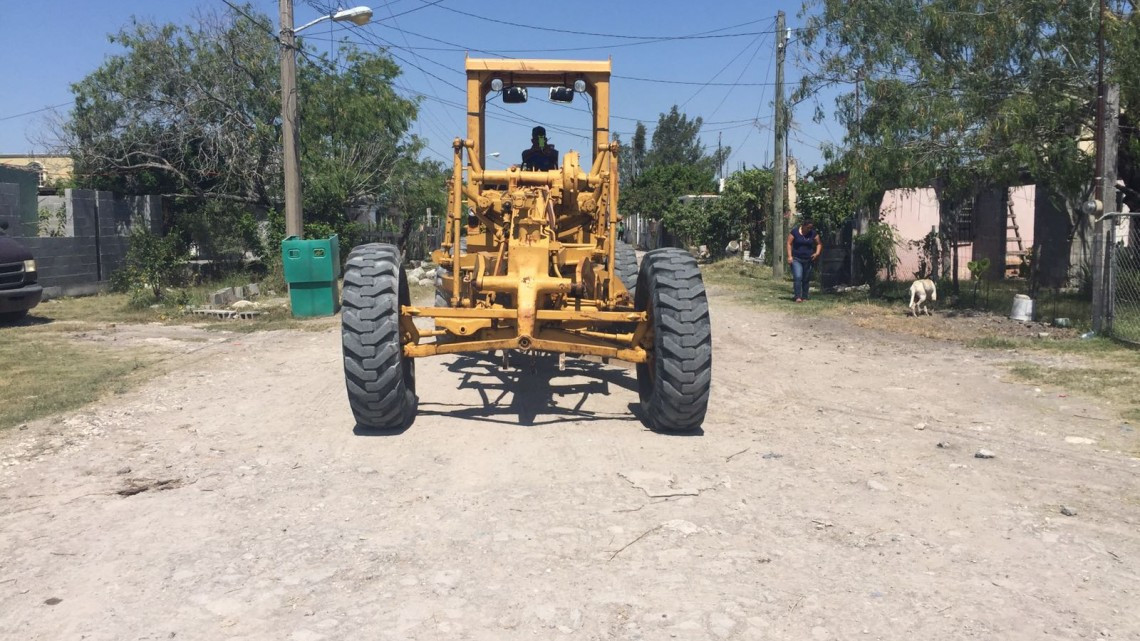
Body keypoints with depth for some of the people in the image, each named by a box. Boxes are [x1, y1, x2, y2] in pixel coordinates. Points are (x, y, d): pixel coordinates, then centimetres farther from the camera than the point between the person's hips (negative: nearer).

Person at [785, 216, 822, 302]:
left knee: (806, 279, 7)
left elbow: (819, 244, 11)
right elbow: (789, 243, -3)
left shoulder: (813, 233, 2)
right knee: (797, 277, -17)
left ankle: (804, 297, 16)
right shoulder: (795, 231, -5)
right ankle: (798, 297, -17)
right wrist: (789, 256, -12)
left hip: (808, 260, 3)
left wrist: (817, 253, -6)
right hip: (796, 259, -3)